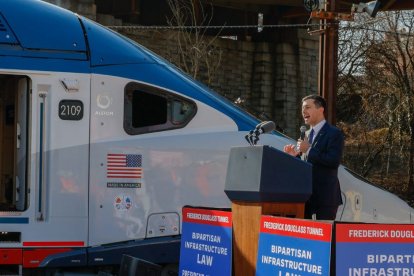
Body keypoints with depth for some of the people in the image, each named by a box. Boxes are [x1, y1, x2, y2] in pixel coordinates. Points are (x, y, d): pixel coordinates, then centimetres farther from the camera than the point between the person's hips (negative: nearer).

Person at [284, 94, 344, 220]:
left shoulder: (334, 133, -7)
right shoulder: (306, 134, 18)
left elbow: (334, 161, -19)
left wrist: (309, 150, -17)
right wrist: (295, 154, 2)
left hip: (325, 196, -7)